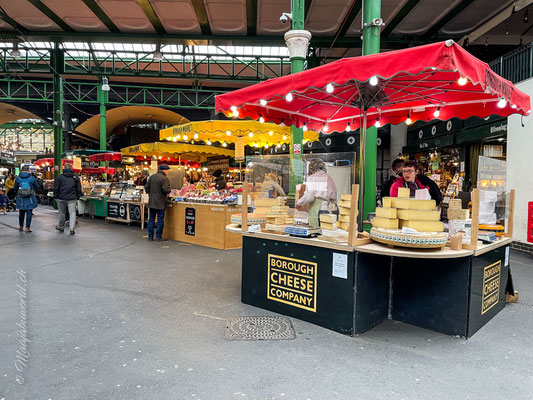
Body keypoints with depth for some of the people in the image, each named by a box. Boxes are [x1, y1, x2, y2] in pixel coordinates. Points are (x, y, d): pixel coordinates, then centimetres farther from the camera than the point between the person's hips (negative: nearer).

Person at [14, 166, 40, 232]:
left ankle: (21, 226, 26)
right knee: (29, 213, 0)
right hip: (30, 199, -2)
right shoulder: (32, 178, -6)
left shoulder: (18, 178, -1)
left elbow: (15, 188, 8)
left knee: (21, 212, 16)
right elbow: (37, 187, 2)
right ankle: (27, 227, -3)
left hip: (21, 198, 3)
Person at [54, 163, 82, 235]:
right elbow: (79, 189, 6)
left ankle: (61, 227, 29)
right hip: (72, 199, 0)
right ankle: (72, 229, -8)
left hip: (61, 198, 1)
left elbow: (56, 188, 0)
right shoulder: (76, 178, 2)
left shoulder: (59, 177, -1)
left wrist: (56, 197, 10)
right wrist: (78, 197, 14)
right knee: (72, 213, 0)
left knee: (62, 213, 14)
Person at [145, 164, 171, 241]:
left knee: (151, 219, 12)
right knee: (160, 219, 2)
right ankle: (158, 236, 5)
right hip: (160, 202, -6)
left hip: (151, 201, 6)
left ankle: (150, 236, 15)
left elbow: (146, 187, 10)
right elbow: (165, 189, -19)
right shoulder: (164, 178, -13)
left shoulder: (151, 177, 8)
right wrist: (169, 190, 1)